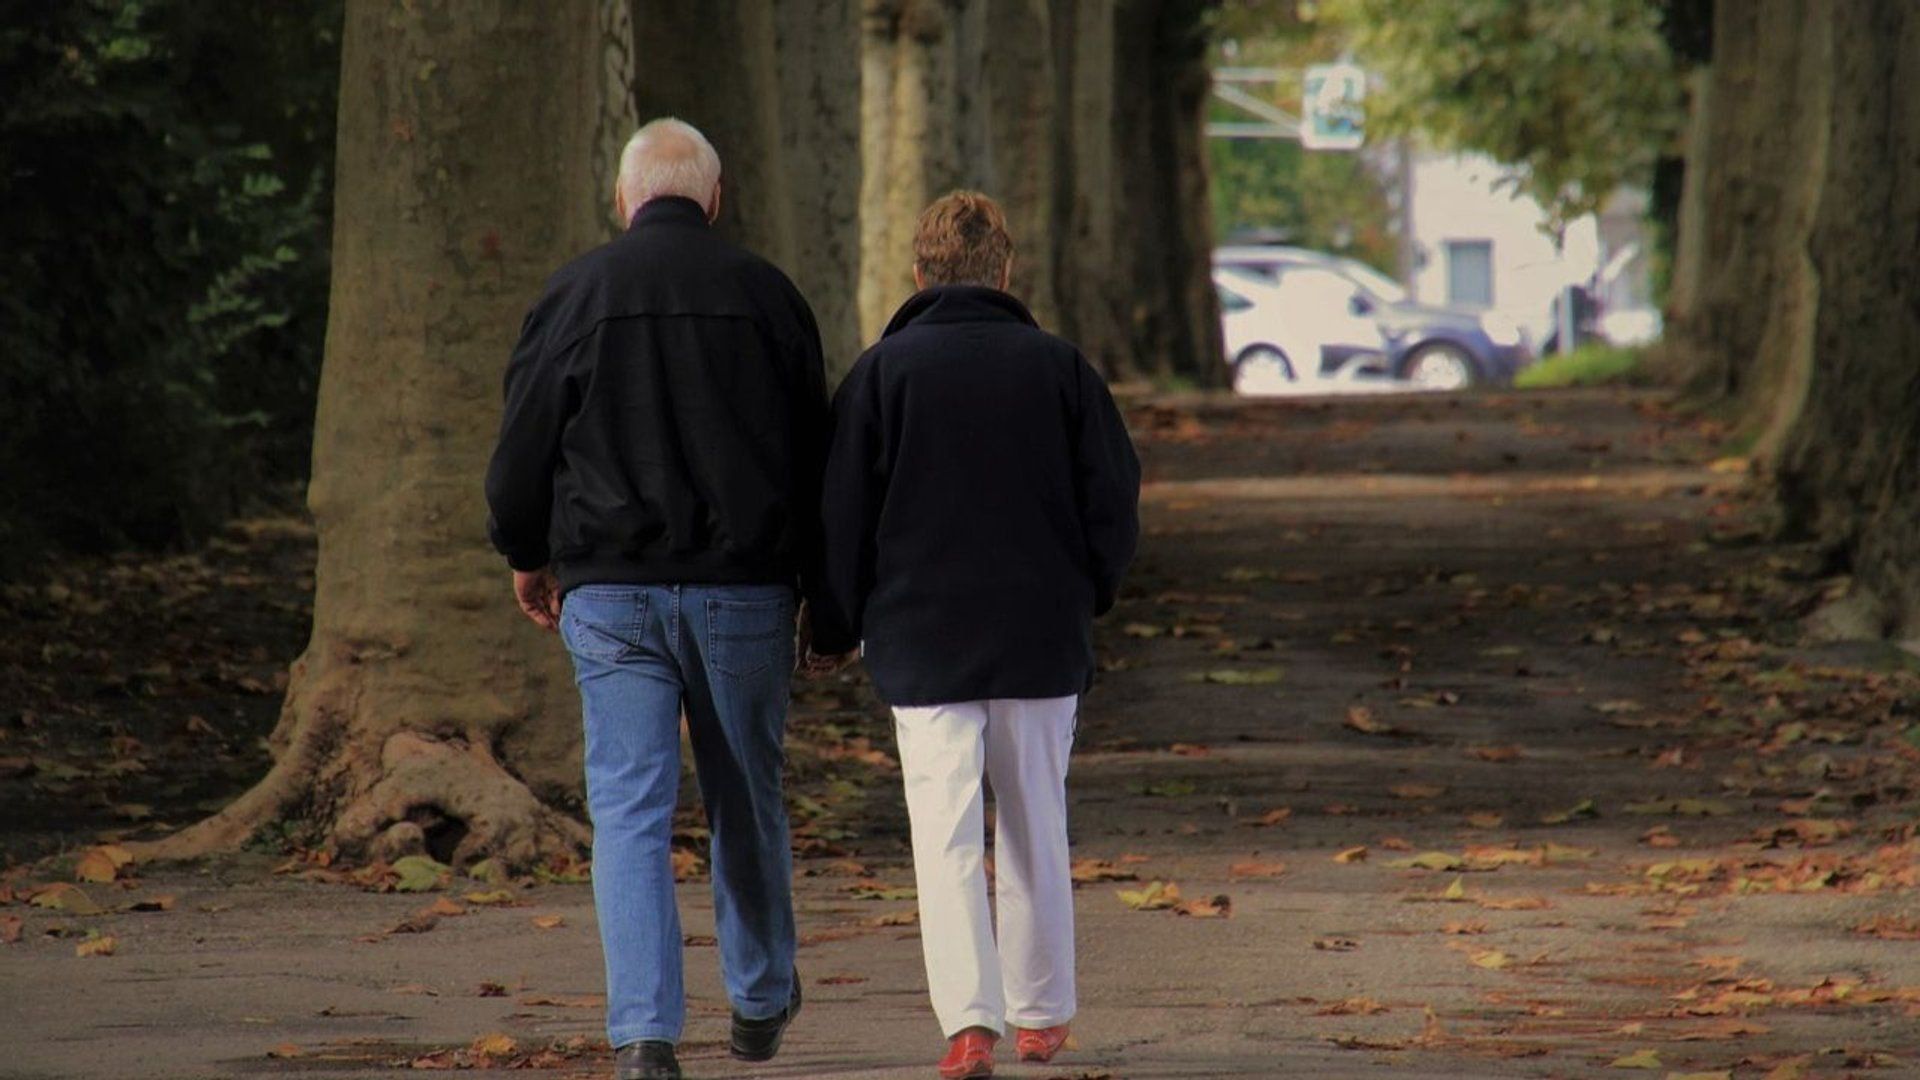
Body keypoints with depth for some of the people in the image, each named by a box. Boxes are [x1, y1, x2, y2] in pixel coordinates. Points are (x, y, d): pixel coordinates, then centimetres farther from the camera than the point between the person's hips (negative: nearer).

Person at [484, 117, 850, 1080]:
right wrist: (814, 576, 20)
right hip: (744, 586, 1)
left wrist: (526, 556, 18)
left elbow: (524, 442, 2)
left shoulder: (577, 293, -1)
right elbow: (815, 450, 8)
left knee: (629, 810, -2)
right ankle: (761, 1000, 32)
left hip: (610, 593, -1)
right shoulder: (765, 294, 3)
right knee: (747, 801, 16)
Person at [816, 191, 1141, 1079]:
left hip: (923, 645, -2)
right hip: (1042, 639, 2)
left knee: (946, 835, -3)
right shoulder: (1058, 366, 0)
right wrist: (1085, 600, 17)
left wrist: (858, 623, 10)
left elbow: (841, 514, -2)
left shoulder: (883, 371, -4)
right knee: (1035, 829, 15)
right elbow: (1114, 499, 2)